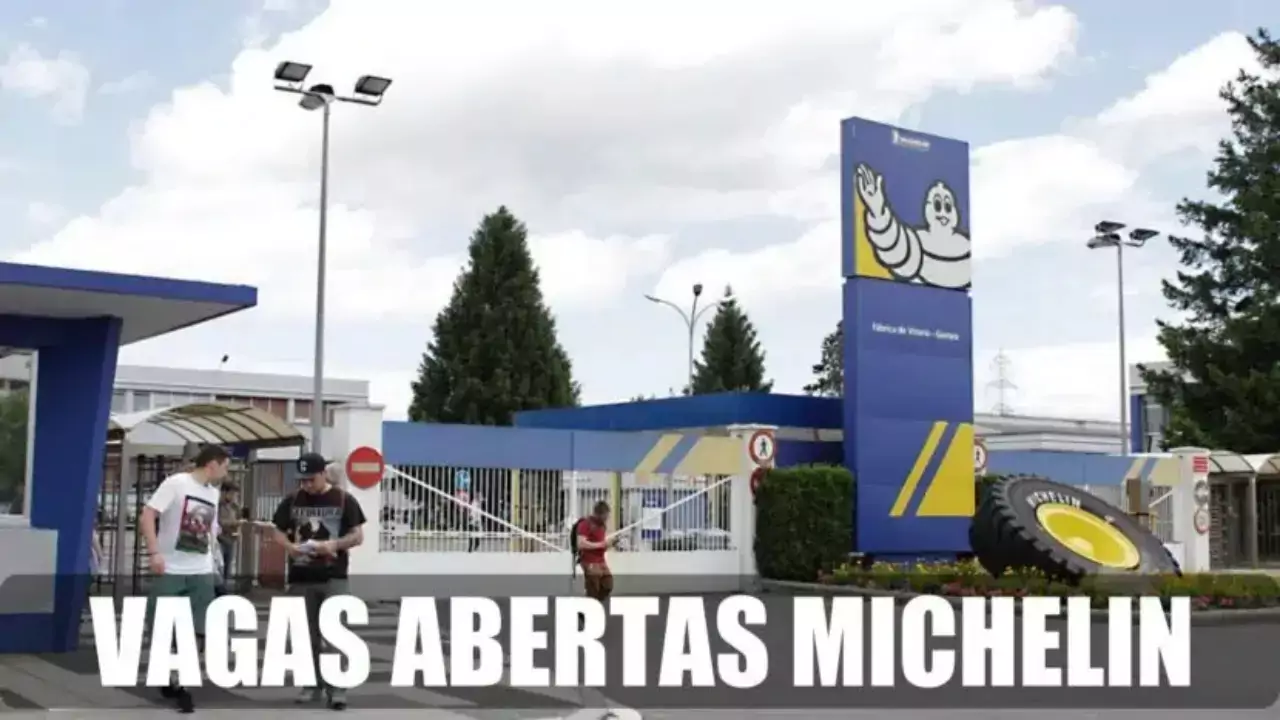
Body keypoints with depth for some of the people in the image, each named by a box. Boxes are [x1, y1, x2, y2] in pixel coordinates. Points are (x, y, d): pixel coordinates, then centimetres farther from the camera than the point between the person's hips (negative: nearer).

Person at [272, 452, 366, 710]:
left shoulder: (344, 500, -3)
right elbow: (279, 532, 9)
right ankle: (314, 684, 21)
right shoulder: (292, 501, 5)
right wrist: (290, 546, -12)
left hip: (334, 577, -3)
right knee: (308, 634, 11)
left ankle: (336, 687, -2)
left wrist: (334, 545, -20)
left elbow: (358, 536, -2)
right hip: (301, 578, 3)